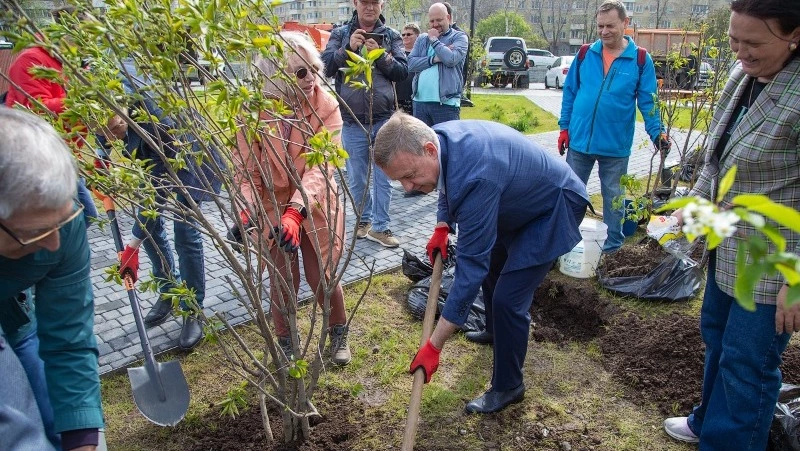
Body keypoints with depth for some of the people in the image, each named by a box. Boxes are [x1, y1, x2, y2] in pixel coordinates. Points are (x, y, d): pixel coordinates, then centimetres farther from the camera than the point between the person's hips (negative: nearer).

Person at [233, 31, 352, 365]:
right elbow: (246, 168, -16)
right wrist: (245, 212, -32)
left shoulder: (327, 107, -19)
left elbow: (322, 165, -28)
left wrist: (296, 211, -42)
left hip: (316, 206, 0)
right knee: (282, 280, 5)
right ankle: (285, 343, 33)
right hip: (272, 206, 0)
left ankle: (339, 333, 37)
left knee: (321, 277, 6)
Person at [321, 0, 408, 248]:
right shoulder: (340, 34, 6)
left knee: (383, 177, 3)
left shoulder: (391, 36, 7)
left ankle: (380, 226, 13)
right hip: (352, 121, 1)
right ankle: (363, 219, 28)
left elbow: (403, 72, -1)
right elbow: (326, 67, -4)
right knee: (356, 178, 10)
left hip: (384, 120, 0)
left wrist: (380, 55, -15)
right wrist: (348, 48, -16)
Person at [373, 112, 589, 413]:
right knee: (491, 266, 24)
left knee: (508, 299, -13)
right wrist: (442, 227, -4)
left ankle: (507, 388, 10)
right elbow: (449, 187, 10)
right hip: (519, 199, 9)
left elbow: (470, 268, -39)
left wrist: (434, 346, -34)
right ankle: (495, 331, 52)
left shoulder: (475, 178, -43)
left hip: (555, 207, -9)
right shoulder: (436, 138, -16)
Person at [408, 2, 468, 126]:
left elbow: (451, 59, -15)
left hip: (446, 102, -4)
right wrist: (434, 59, -9)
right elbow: (411, 64, 4)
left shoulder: (459, 37, 4)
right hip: (420, 101, 5)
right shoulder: (422, 38, 17)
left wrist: (434, 40, -2)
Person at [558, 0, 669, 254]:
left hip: (615, 146, -1)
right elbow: (570, 92, 6)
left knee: (613, 198, 12)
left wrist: (657, 133, -14)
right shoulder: (586, 54, 1)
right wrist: (564, 127, 3)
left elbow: (648, 101, -3)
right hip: (579, 140, 2)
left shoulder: (640, 60, -4)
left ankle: (613, 247, 27)